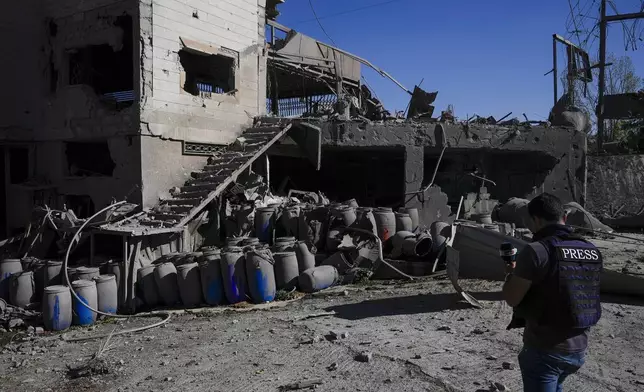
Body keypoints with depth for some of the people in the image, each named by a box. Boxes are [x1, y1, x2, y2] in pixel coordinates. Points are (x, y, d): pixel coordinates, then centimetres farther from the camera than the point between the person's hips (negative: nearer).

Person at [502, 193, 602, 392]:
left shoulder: (536, 250, -20)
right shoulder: (592, 251, 1)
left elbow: (512, 298, -16)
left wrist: (511, 274, 4)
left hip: (544, 350, -6)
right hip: (578, 348, 7)